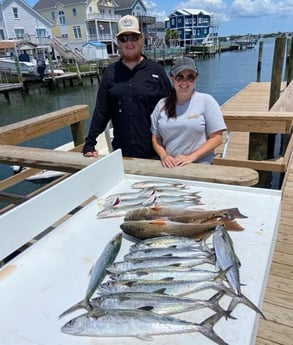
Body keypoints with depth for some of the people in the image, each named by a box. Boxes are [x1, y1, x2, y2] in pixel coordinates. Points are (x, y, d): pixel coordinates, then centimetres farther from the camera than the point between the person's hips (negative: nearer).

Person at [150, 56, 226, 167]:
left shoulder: (206, 100, 2)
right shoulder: (162, 104, 10)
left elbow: (216, 138, -1)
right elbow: (155, 137, 13)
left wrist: (191, 157, -9)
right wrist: (164, 156, -5)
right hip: (170, 166, 1)